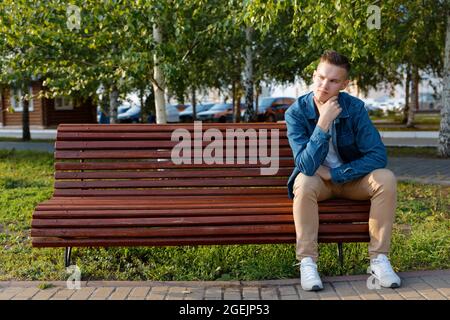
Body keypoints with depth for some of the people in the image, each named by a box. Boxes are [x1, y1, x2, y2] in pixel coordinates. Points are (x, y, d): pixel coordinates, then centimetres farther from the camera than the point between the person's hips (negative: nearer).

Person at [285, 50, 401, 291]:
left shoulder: (355, 108, -14)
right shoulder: (296, 112, -19)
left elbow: (378, 156, -18)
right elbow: (306, 166, -29)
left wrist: (334, 174, -23)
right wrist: (323, 123, -37)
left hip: (350, 177, 2)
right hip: (316, 179, -2)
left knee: (386, 179, -25)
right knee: (305, 183, -35)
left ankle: (379, 258, -16)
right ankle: (307, 262, -24)